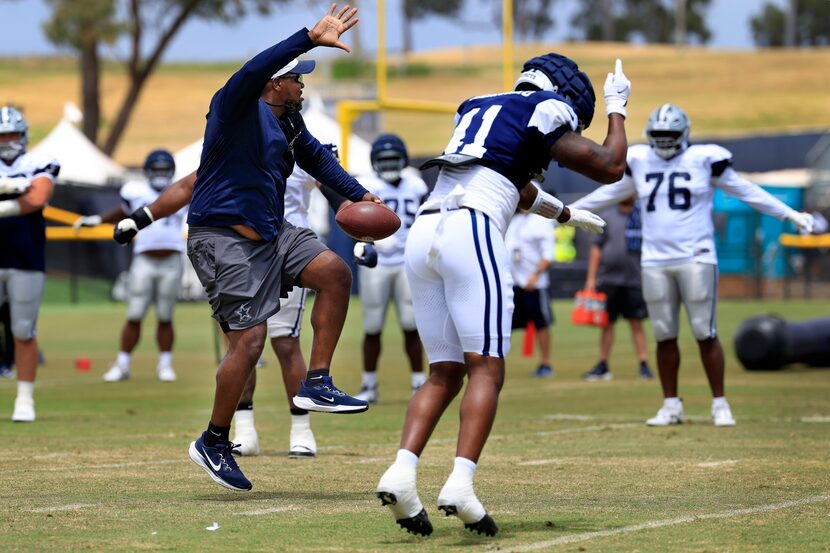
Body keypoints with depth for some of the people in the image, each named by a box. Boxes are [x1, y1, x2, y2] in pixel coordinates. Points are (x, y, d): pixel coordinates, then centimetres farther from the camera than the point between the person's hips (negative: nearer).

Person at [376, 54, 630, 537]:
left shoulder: (479, 109, 31)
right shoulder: (545, 113, 8)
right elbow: (611, 167, 13)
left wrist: (567, 214, 59)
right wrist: (617, 107, 30)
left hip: (423, 234, 7)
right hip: (471, 231, -7)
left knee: (445, 373, 9)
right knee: (487, 368, -6)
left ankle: (401, 472, -11)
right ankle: (461, 483, -23)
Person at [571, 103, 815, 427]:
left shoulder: (704, 160, -2)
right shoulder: (639, 162, 8)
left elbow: (746, 191, 5)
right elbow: (611, 192, 23)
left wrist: (791, 215, 4)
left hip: (696, 259, -3)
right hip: (655, 262, 3)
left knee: (705, 334, -4)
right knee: (664, 336, 6)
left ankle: (720, 405, 4)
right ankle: (671, 406, 15)